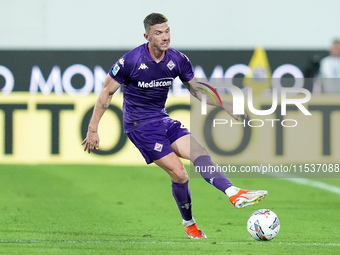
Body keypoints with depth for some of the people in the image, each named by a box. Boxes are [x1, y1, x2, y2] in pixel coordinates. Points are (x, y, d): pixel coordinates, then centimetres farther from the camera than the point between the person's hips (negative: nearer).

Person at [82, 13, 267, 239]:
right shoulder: (131, 61, -17)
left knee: (199, 152, -16)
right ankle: (189, 224, 6)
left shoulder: (178, 60, -3)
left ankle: (235, 194, -29)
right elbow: (107, 92, -8)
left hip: (163, 120, 6)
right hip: (139, 125, -6)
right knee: (178, 172, -13)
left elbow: (197, 90, 12)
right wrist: (93, 129, -8)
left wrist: (225, 104, -2)